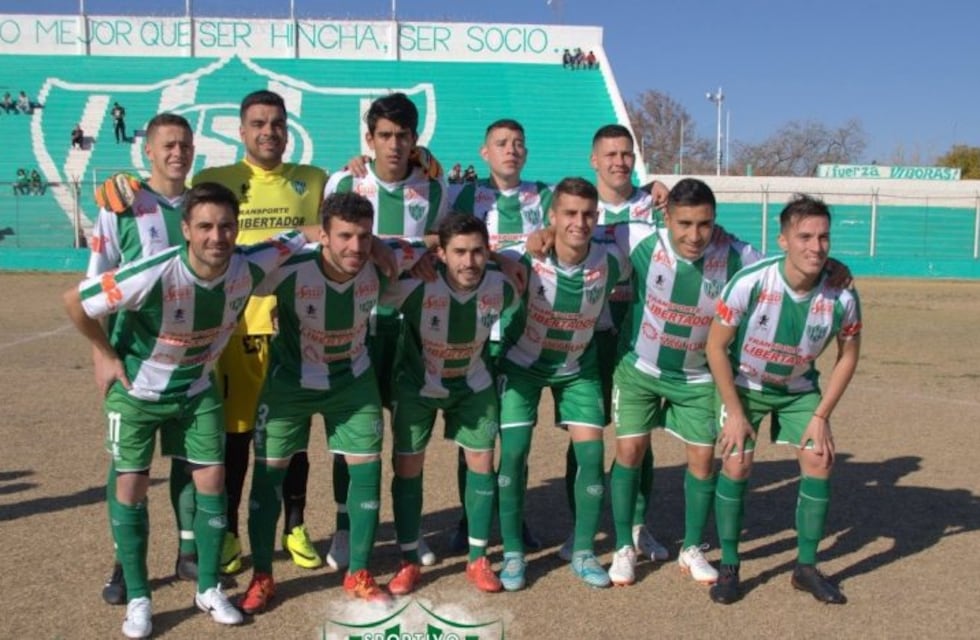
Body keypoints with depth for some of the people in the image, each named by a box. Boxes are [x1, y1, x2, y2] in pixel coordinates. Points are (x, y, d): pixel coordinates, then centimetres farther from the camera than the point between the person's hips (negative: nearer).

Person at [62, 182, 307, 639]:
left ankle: (209, 589, 19)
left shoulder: (249, 267, -23)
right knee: (130, 487, 0)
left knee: (212, 480, 2)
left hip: (197, 389, 3)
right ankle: (138, 599, 16)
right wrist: (106, 355, -11)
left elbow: (295, 239, -3)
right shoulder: (154, 275, -34)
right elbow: (75, 302, -21)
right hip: (136, 391, -3)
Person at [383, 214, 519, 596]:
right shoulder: (416, 287, -34)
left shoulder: (502, 288, -24)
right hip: (417, 385, -2)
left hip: (473, 385, 2)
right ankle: (409, 562, 15)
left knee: (482, 462, 1)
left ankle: (478, 560, 16)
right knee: (408, 467, 0)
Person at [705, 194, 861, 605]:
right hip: (744, 385, -2)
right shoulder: (751, 282, -29)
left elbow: (848, 355, -4)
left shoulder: (841, 296, -22)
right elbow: (716, 346, -18)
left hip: (800, 388, 3)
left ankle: (806, 568, 13)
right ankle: (729, 567, 8)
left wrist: (821, 416, -7)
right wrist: (735, 412, -16)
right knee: (736, 466, -10)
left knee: (819, 464, -6)